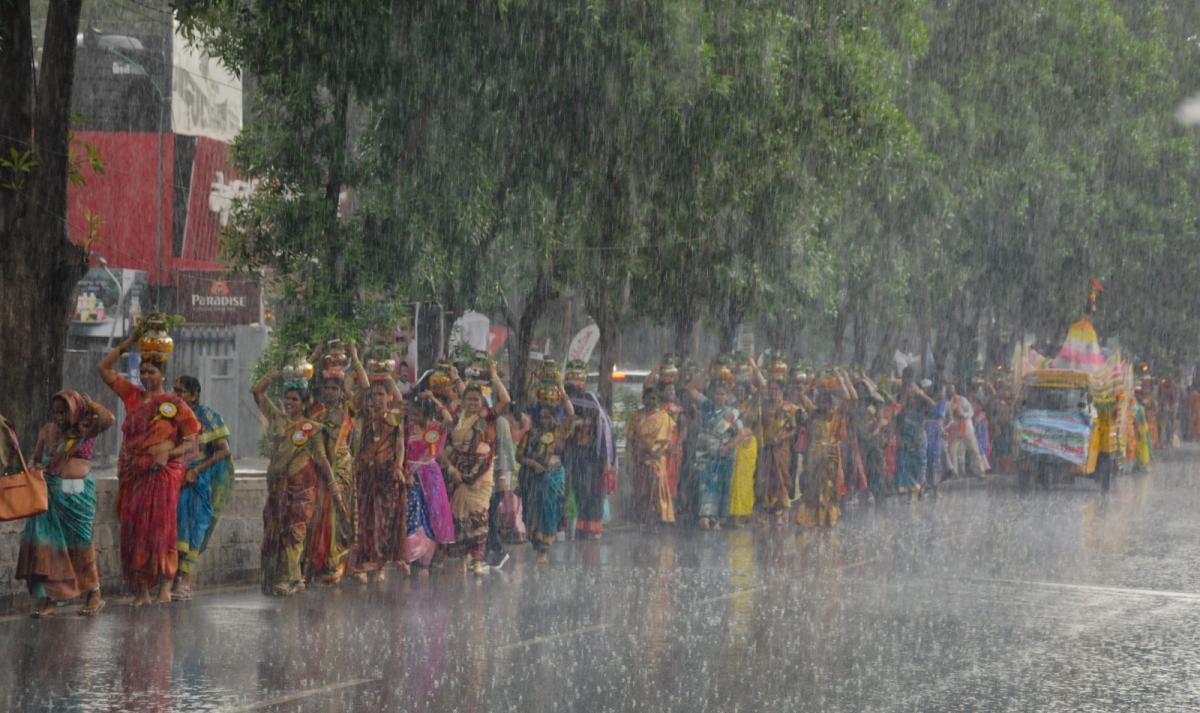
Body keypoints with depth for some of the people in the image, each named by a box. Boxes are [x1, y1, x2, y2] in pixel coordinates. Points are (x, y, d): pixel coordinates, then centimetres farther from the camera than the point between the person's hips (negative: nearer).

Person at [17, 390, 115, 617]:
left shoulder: (86, 429, -1)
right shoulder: (47, 431, 8)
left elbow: (108, 419, -19)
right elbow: (36, 459, 16)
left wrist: (87, 403, -10)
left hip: (78, 494, -3)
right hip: (50, 493, 3)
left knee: (80, 542, 4)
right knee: (48, 542, -5)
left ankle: (94, 594, 18)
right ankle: (49, 600, -5)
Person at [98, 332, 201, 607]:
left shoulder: (174, 404, -1)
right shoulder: (133, 396, 12)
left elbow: (191, 442, -3)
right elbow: (103, 368, 19)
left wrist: (169, 454, -21)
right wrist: (127, 343, 14)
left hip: (162, 474, -5)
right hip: (132, 475, 5)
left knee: (160, 531, -8)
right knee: (133, 532, 2)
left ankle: (165, 586, -5)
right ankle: (141, 591, 5)